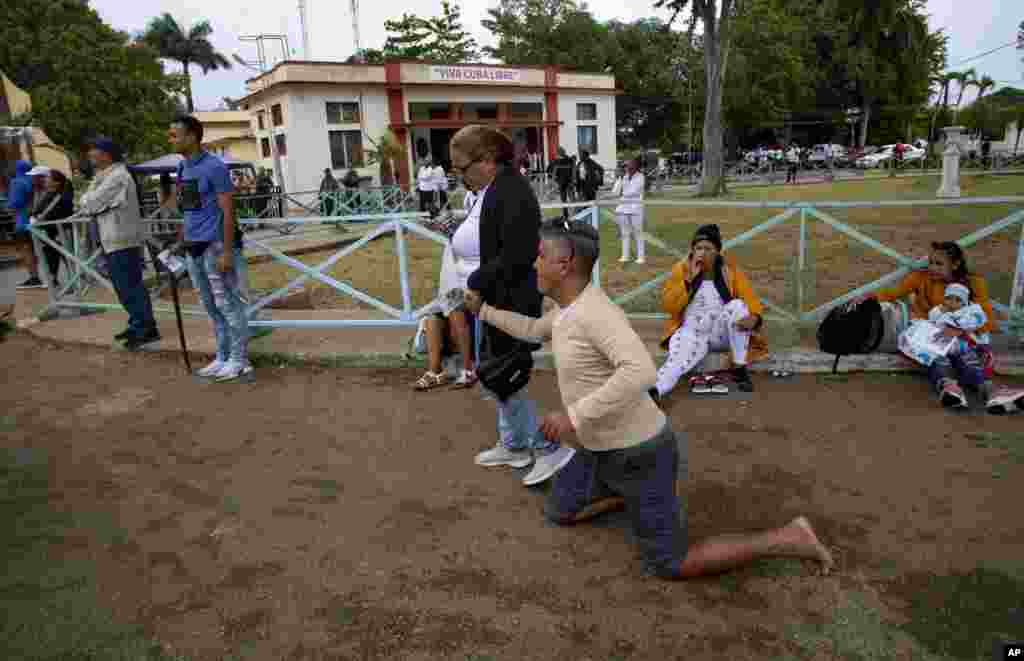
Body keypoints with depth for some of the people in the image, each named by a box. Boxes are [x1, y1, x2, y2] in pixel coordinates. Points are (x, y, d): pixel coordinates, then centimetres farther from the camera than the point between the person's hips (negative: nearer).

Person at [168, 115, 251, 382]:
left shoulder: (214, 167, -12)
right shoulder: (182, 167, 12)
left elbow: (227, 210, -15)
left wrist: (226, 252, -19)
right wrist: (183, 236, 18)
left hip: (214, 246, -9)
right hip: (194, 248, 9)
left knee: (228, 304, -2)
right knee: (211, 306, 14)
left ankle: (239, 360, 7)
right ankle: (223, 357, 24)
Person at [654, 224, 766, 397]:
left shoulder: (729, 269, 3)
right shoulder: (681, 269, 0)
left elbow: (750, 299, -1)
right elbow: (668, 307, -7)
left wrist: (754, 318, -25)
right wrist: (690, 279, -16)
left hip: (721, 331, 2)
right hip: (692, 331, -1)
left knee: (737, 305, -28)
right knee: (678, 357, -33)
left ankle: (739, 369, -20)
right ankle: (654, 390, -60)